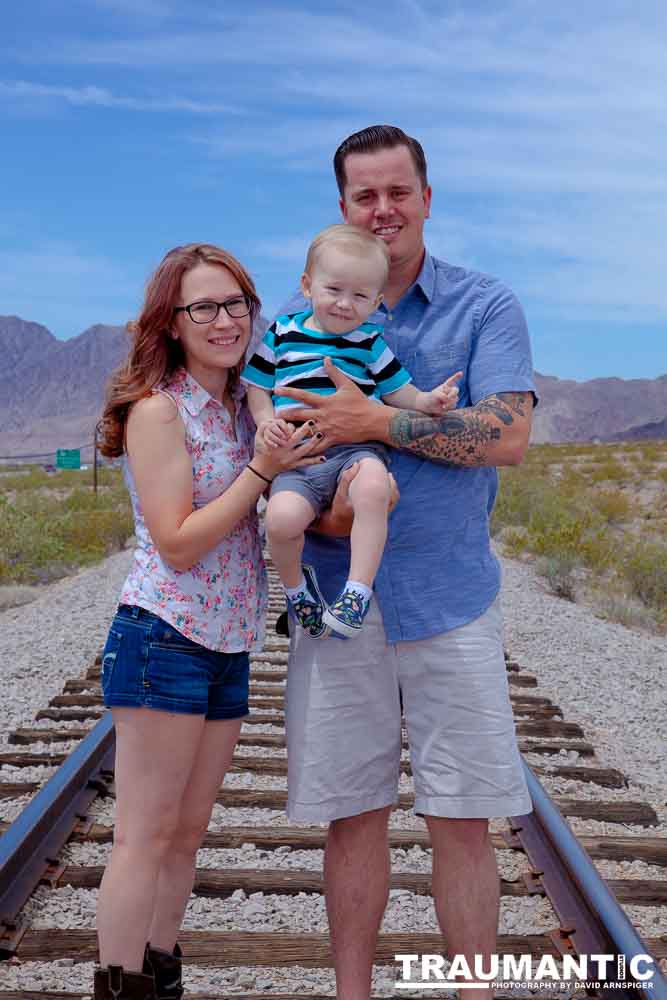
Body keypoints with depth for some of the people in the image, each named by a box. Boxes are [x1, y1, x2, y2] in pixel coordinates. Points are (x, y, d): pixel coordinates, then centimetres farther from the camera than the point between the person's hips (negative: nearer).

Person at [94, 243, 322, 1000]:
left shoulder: (247, 404, 10)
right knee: (146, 835, 0)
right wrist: (263, 469, -19)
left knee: (187, 831, 15)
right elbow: (178, 543, -17)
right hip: (165, 640, -7)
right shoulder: (158, 408, -12)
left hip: (230, 647, 7)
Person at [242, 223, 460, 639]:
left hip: (357, 449, 0)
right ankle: (296, 584, 2)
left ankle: (357, 593, -28)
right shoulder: (283, 333, 14)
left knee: (374, 488, -38)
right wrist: (266, 421, -2)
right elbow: (257, 386, 19)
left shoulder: (371, 342, 14)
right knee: (282, 517, -31)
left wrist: (428, 400, -5)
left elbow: (398, 391, 16)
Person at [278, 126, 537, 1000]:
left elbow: (508, 437, -11)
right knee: (352, 816, 10)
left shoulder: (486, 307, 2)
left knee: (462, 821, 5)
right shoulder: (302, 320, 10)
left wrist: (377, 422, -17)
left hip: (451, 600, -2)